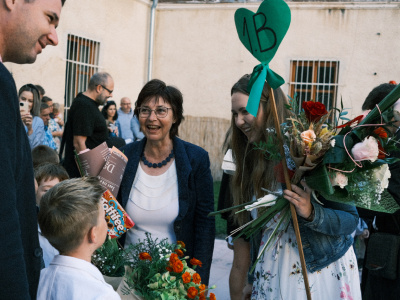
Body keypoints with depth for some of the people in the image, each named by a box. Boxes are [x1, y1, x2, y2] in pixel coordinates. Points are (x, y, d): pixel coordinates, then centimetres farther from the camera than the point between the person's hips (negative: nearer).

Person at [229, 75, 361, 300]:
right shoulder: (250, 161, 2)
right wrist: (253, 281, 10)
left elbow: (351, 219, -15)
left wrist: (310, 213, -31)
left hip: (320, 271, -5)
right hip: (272, 274, 5)